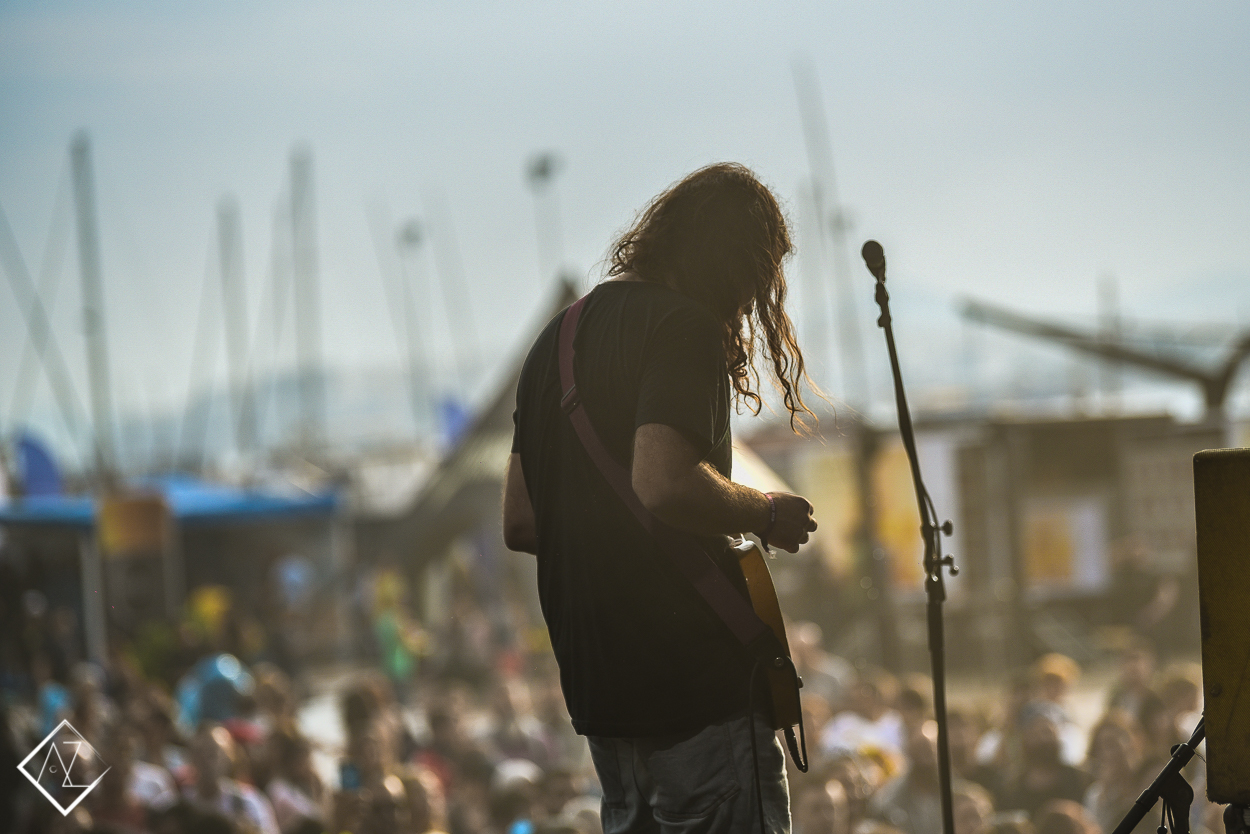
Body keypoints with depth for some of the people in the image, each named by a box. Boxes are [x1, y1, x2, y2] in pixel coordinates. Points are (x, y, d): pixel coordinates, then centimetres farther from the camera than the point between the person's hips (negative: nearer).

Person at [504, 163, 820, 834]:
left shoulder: (557, 337, 17)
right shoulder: (683, 325, -10)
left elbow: (519, 523, 18)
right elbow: (663, 485, -25)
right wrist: (765, 514, -9)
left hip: (595, 689, 9)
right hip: (697, 682, -9)